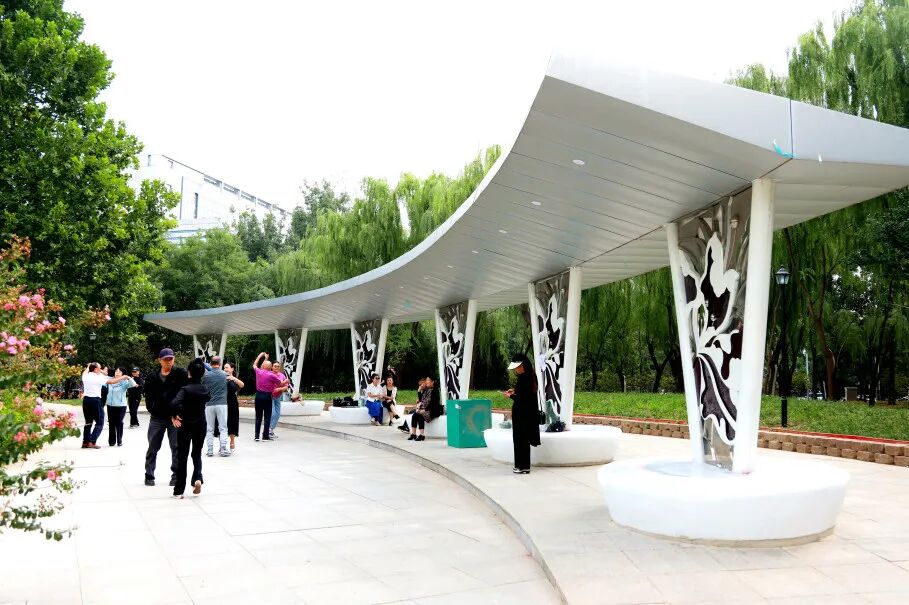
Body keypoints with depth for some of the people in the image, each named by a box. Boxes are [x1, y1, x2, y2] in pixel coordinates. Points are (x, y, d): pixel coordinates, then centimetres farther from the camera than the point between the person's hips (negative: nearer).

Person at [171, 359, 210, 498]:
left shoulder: (186, 389, -16)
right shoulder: (205, 389, -1)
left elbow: (175, 403, -32)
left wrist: (174, 416, -16)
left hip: (185, 425, -3)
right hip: (200, 425, 4)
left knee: (182, 456, 5)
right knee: (197, 454, 18)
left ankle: (179, 491, 6)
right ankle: (197, 478, -8)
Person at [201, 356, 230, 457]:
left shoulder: (206, 375, -2)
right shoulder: (225, 375, 0)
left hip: (209, 404, 0)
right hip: (222, 404, 0)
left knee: (209, 429, 8)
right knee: (223, 428, 4)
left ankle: (210, 450, 7)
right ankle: (223, 449, 1)